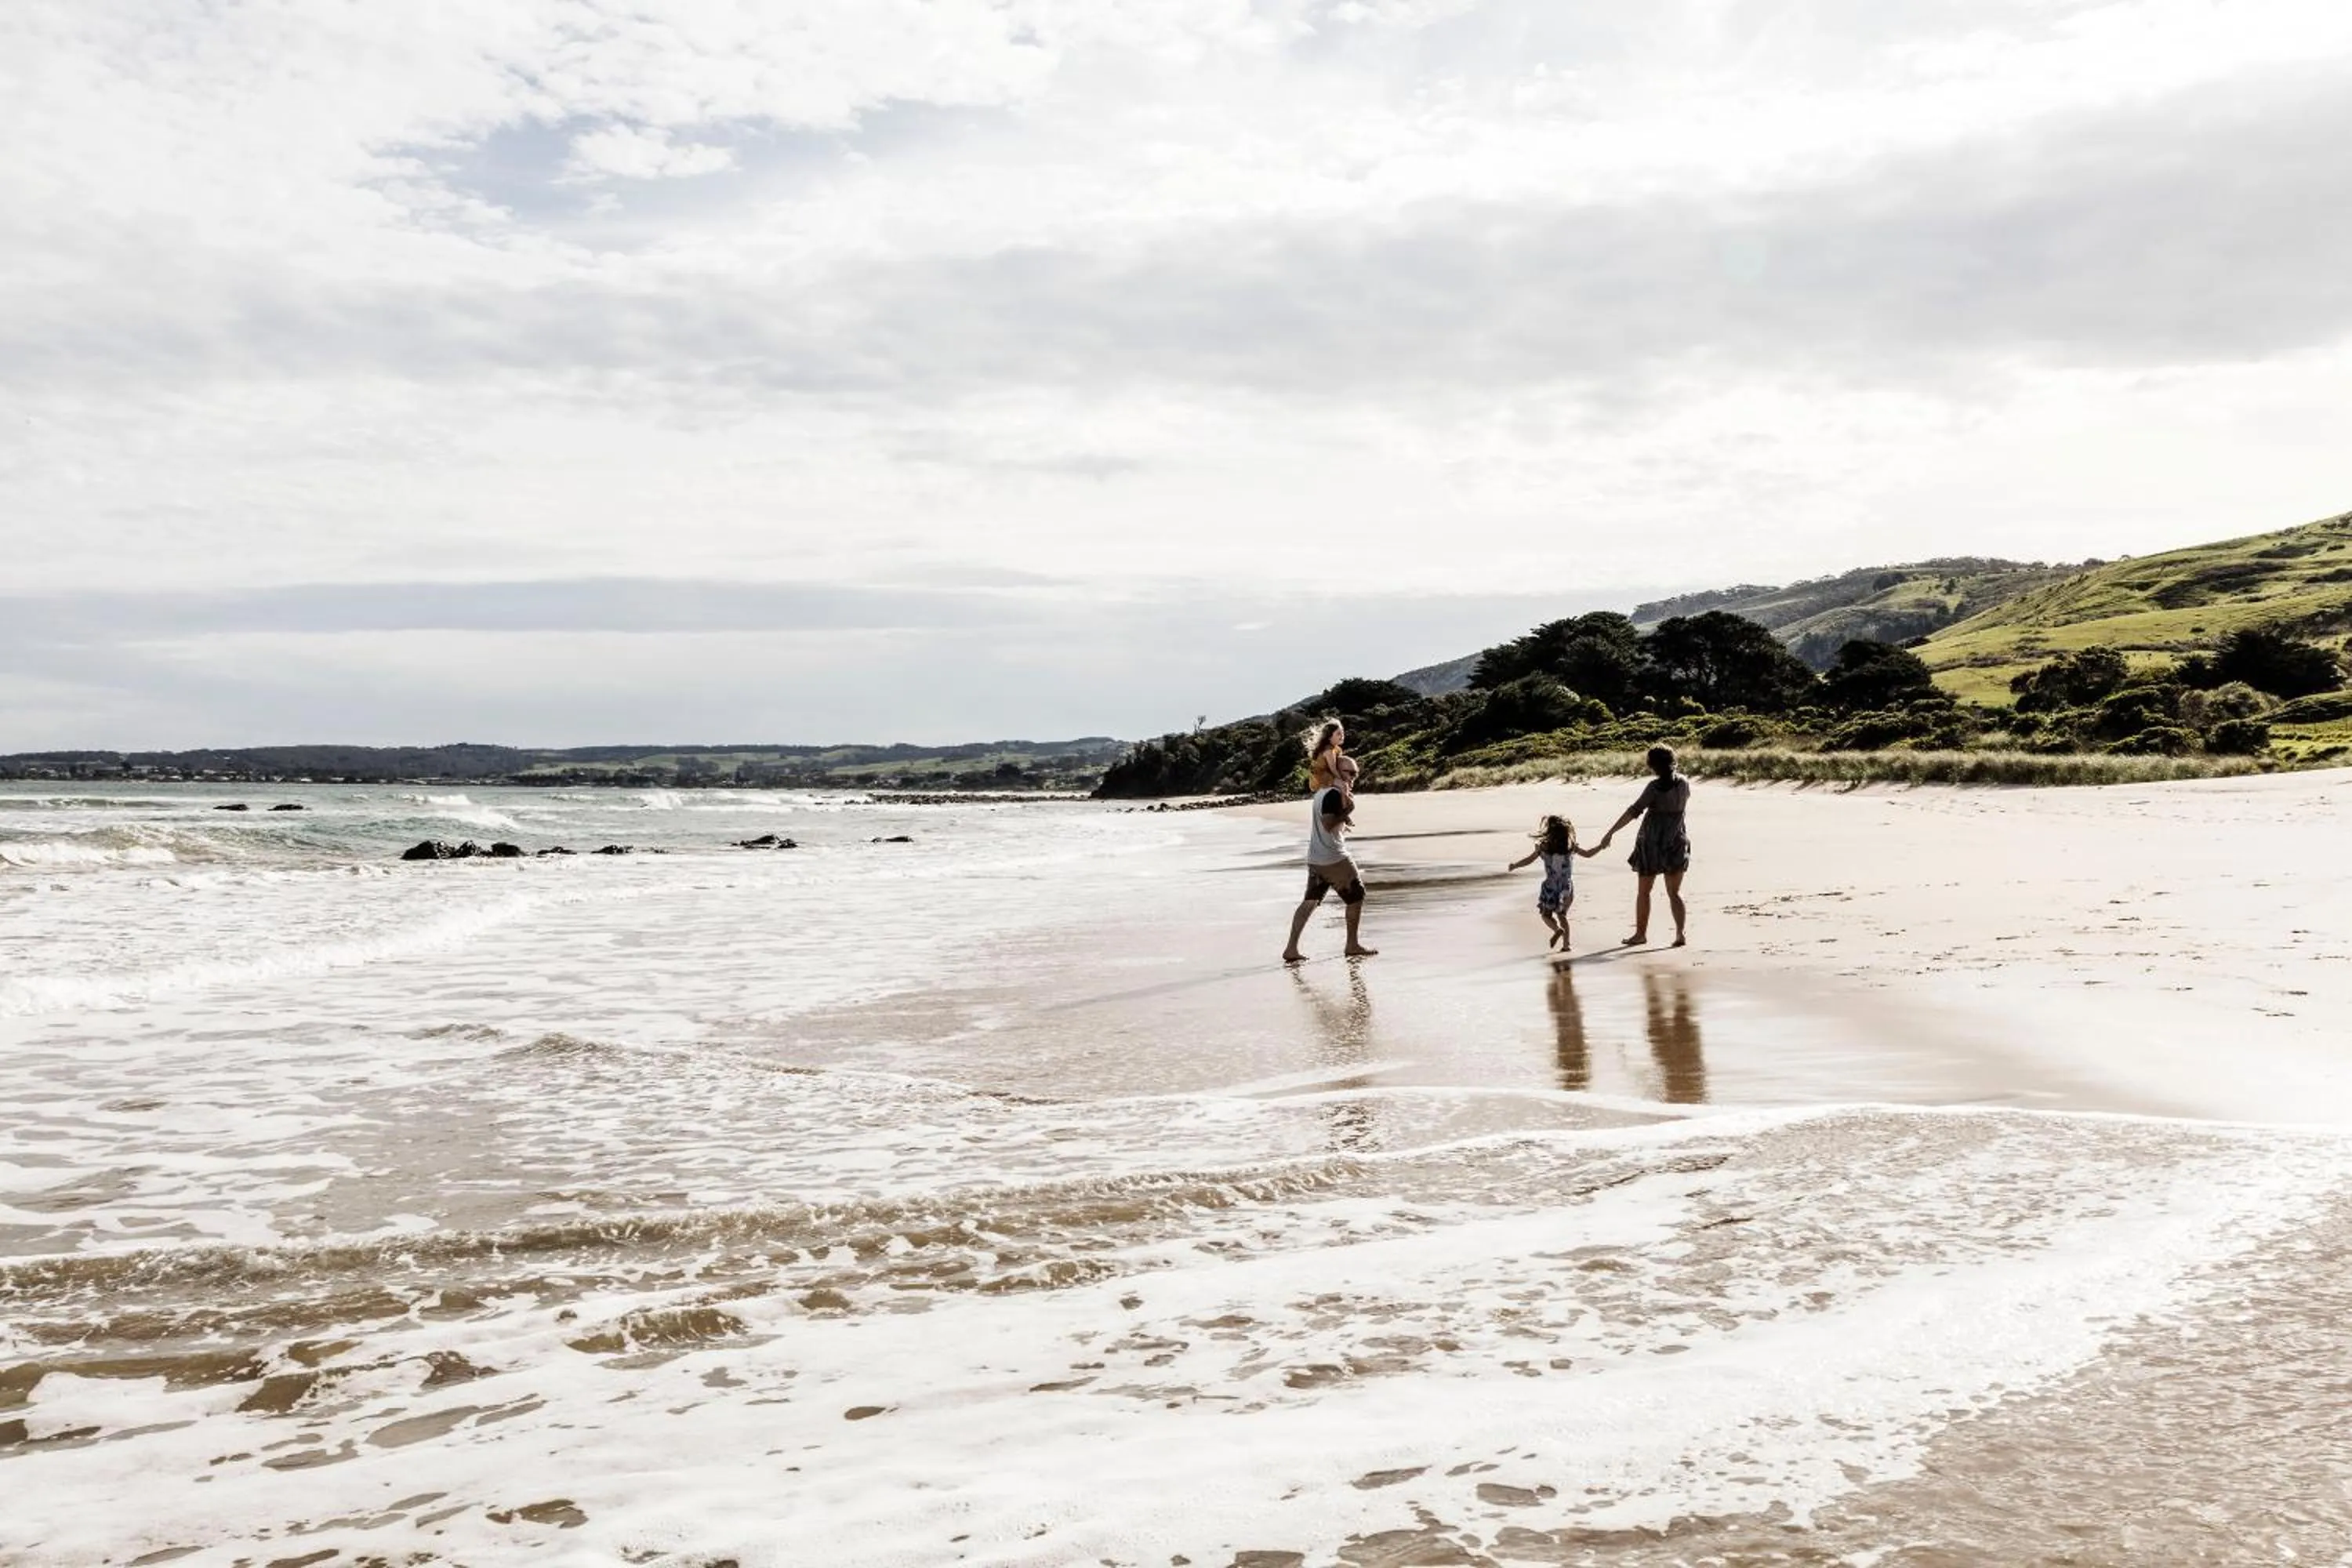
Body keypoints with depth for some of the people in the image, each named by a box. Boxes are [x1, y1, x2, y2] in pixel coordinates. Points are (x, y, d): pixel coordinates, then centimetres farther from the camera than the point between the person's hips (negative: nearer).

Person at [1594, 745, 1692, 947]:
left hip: (1652, 842, -4)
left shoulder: (1655, 787, -17)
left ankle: (1641, 933, 16)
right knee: (1674, 893, 7)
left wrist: (1610, 832, -23)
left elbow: (1634, 811, -23)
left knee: (1643, 891, 11)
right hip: (1676, 842, 5)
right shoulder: (1684, 783, 0)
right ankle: (1680, 933, -6)